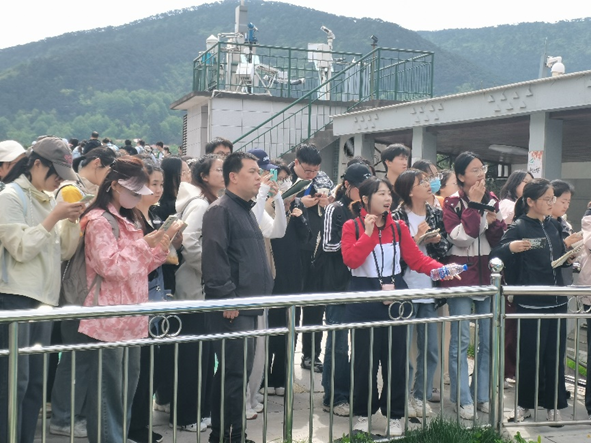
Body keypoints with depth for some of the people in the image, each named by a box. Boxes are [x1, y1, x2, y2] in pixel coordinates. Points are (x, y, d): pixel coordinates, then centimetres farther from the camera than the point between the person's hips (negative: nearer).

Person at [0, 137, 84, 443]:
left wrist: (72, 220, -3)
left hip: (44, 298, 7)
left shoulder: (50, 199, 13)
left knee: (35, 382, 11)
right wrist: (53, 218, -16)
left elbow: (65, 251, 12)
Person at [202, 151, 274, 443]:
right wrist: (227, 298, -22)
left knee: (237, 371, 14)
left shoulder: (246, 210, 20)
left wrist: (261, 294, 21)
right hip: (232, 307, -10)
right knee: (236, 371, -6)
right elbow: (214, 257, -20)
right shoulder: (220, 210, -10)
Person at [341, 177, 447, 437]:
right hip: (364, 301, -2)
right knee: (365, 358, 4)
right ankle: (363, 413, 22)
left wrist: (441, 269, -15)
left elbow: (417, 259, 0)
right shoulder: (352, 226, -2)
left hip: (396, 297, 3)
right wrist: (368, 233, -18)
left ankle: (395, 415, 20)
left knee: (396, 357, 6)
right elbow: (351, 260, -15)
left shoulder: (399, 227, 6)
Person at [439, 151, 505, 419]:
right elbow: (461, 237, -18)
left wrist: (493, 221, -11)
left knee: (489, 340, 8)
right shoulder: (452, 203, -5)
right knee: (461, 341, 0)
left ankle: (483, 395, 21)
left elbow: (499, 240, 8)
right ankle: (462, 399, 9)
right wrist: (474, 204, -15)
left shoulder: (492, 200, 9)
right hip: (461, 275, -5)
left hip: (488, 276, 5)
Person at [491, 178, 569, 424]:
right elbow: (495, 258, -15)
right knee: (530, 355, 4)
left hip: (557, 300, 5)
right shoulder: (518, 227, -8)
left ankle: (553, 405, 22)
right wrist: (511, 247, -32)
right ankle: (524, 404, 20)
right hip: (530, 302, -5)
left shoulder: (553, 225, 10)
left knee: (555, 355, 9)